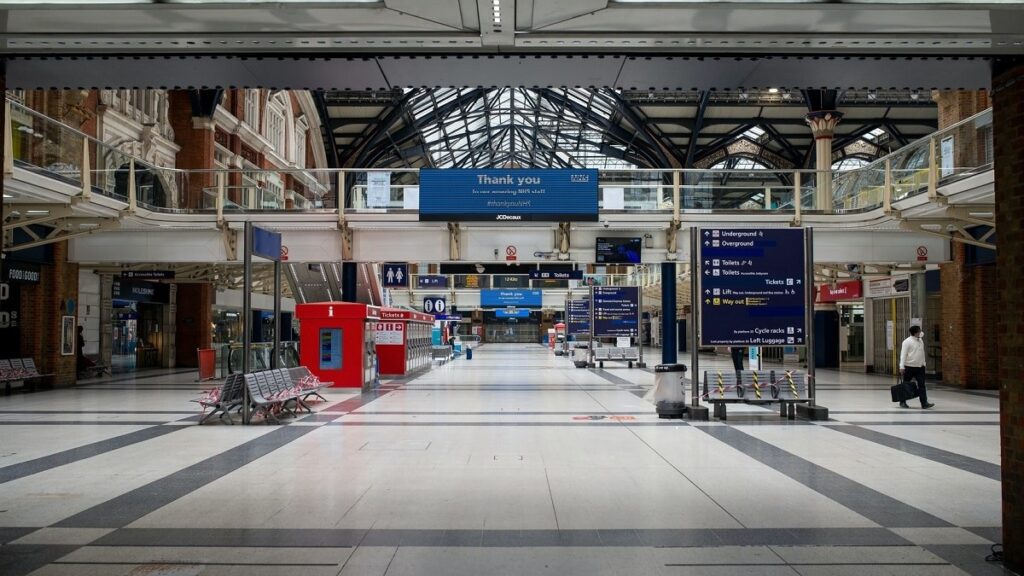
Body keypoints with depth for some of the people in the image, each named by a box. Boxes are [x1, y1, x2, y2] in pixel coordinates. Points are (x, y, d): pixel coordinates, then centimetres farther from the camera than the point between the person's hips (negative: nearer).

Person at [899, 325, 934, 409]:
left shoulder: (920, 341, 11)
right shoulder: (907, 341, -9)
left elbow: (922, 354, 20)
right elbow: (903, 354, -13)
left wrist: (923, 363, 16)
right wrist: (902, 367, -18)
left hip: (920, 367, 5)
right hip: (909, 367, -5)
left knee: (921, 385, -3)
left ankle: (924, 403, -6)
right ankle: (902, 402, 17)